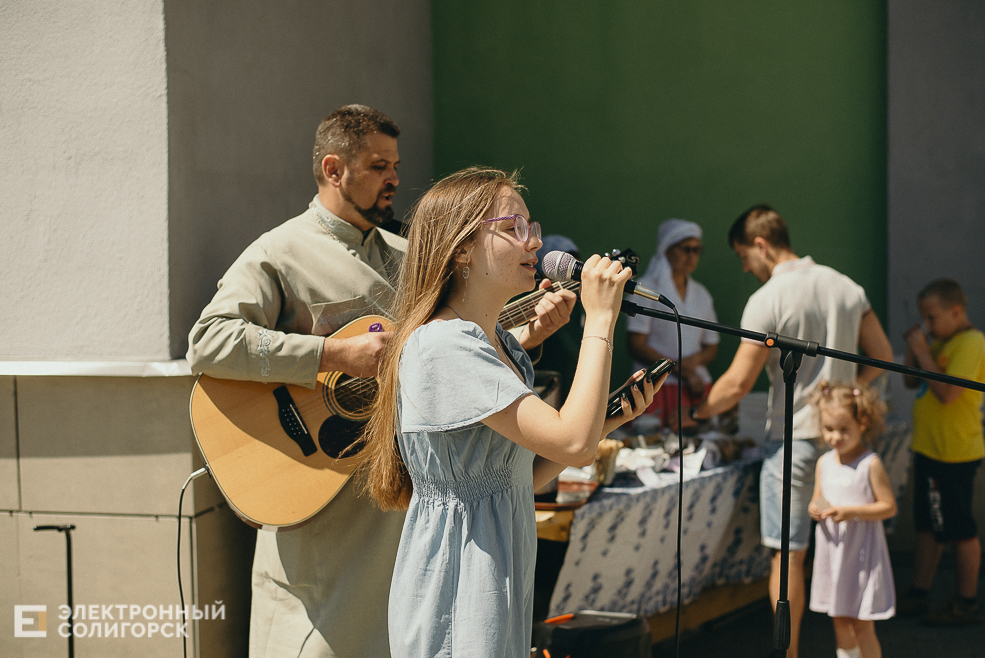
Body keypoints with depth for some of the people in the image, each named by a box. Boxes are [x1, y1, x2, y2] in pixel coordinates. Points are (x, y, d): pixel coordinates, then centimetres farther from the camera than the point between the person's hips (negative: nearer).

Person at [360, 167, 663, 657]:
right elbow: (573, 445, -25)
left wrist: (605, 422, 4)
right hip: (458, 595, -9)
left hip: (504, 577, 9)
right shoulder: (441, 346, -19)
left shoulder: (503, 345, 13)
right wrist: (599, 320, -19)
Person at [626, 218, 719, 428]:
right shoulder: (646, 288, 2)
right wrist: (681, 370, -9)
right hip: (659, 387, -5)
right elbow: (636, 346, -5)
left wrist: (693, 361, -3)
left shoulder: (701, 294, 19)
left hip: (698, 387, 5)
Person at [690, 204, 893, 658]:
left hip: (794, 437, -6)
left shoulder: (767, 301, -13)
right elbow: (883, 356, 11)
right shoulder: (846, 287, 6)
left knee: (789, 553, 1)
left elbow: (738, 384, -13)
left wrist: (699, 411, 2)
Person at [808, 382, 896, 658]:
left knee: (861, 625, -1)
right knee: (840, 620, 15)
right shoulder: (824, 462, 5)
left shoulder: (870, 464, -13)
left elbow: (889, 506, -14)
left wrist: (852, 512, -24)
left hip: (861, 552, -6)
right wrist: (814, 508, -7)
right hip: (831, 551, 6)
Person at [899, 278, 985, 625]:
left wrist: (923, 351, -20)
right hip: (930, 449, 9)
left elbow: (948, 392, -27)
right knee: (928, 525, 16)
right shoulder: (941, 342, 12)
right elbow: (911, 382, 17)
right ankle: (918, 595, 25)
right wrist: (912, 350, 2)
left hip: (955, 453, -9)